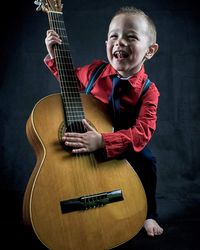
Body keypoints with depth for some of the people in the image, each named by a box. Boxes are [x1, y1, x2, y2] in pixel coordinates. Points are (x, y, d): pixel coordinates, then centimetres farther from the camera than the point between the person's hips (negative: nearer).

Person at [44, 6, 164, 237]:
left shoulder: (148, 90, -18)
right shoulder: (95, 70, -8)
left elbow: (142, 132, -28)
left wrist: (102, 141, -41)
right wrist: (54, 56, -3)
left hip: (125, 148, -2)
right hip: (82, 140, 2)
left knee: (145, 160, -22)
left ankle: (147, 214, 4)